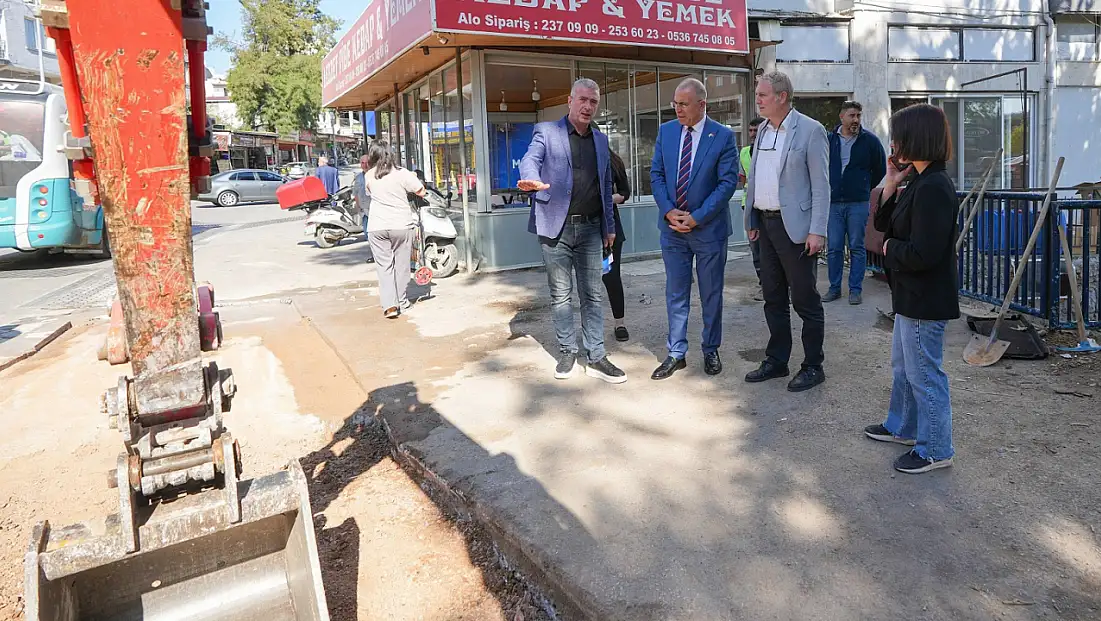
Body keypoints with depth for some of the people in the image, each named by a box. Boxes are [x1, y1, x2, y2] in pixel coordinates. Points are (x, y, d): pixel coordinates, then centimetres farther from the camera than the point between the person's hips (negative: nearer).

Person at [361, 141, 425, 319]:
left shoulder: (369, 176, 0)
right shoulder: (402, 173, -8)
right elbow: (421, 192, -2)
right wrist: (412, 179, 14)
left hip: (377, 227, 1)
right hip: (402, 225, -1)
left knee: (384, 266, 4)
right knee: (401, 265, 11)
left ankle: (389, 305, -7)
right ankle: (402, 302, 20)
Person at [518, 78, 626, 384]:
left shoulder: (601, 139, 15)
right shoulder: (546, 131, 1)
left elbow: (606, 185, 18)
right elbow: (530, 160, -18)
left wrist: (609, 226, 15)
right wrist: (533, 181, -41)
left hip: (590, 228, 4)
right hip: (556, 227, -3)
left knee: (593, 295, 4)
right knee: (560, 295, 6)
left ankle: (596, 357, 11)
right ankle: (567, 353, 19)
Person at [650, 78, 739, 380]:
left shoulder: (723, 136, -7)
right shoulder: (666, 131, 4)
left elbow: (728, 182, -10)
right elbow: (656, 174, 5)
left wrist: (697, 217, -16)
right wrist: (668, 211, -10)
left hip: (709, 228, -3)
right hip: (673, 227, 3)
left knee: (711, 293, 9)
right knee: (675, 293, 8)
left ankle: (711, 351, 24)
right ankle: (676, 353, 18)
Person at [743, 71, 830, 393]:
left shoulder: (811, 131, -9)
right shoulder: (763, 130, 12)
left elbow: (821, 185, -12)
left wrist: (817, 231, -17)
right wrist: (752, 220, 13)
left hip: (795, 226, -7)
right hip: (766, 224, 7)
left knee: (805, 299, 1)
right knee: (773, 298, 14)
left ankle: (813, 366, 14)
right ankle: (776, 360, 26)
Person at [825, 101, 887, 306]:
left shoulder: (870, 140, 1)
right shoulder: (829, 139, 4)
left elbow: (880, 169, 11)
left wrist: (866, 187, 12)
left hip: (858, 204, -1)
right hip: (833, 202, 1)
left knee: (857, 248, 3)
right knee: (833, 248, 4)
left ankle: (856, 289, 10)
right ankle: (834, 288, 14)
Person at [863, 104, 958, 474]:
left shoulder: (934, 189, -24)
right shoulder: (920, 183, 8)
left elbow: (922, 255, -28)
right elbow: (884, 224, 13)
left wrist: (890, 248, -10)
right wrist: (891, 186, 1)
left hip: (925, 301, -11)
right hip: (911, 295, 11)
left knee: (925, 374, 3)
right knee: (903, 366, 24)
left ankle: (935, 450, 18)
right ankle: (902, 426, 41)